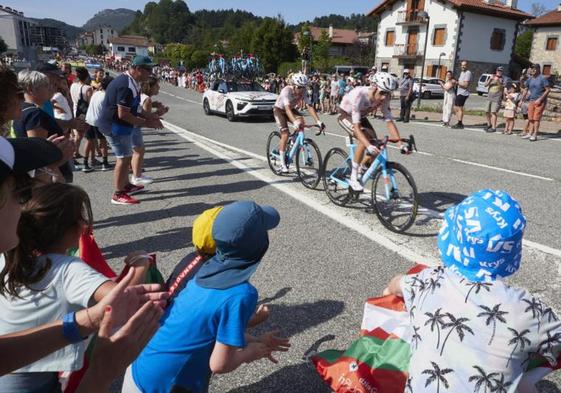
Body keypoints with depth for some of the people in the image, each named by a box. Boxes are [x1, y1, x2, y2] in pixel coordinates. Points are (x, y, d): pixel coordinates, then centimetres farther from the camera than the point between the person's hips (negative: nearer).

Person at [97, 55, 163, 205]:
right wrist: (145, 123, -18)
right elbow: (123, 114, -26)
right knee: (124, 158, -5)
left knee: (126, 156, 20)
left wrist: (148, 117, 7)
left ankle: (126, 185, 36)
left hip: (117, 125, 11)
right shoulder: (127, 86, -24)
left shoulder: (128, 81, 10)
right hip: (116, 126, -11)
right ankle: (118, 195, 3)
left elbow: (129, 109, 16)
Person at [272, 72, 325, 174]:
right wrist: (295, 122, -61)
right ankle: (282, 164, -14)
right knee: (285, 134, -19)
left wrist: (318, 121, -39)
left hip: (291, 109, 5)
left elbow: (310, 106, -27)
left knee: (301, 121, -26)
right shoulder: (286, 91, -33)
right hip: (279, 109, -5)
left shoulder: (303, 92, -20)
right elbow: (287, 108, -46)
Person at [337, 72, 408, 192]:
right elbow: (356, 126, -42)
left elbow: (389, 121, -21)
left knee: (375, 144, -8)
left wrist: (400, 143, -31)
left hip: (360, 116, 6)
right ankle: (353, 178, -19)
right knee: (365, 141, -28)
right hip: (345, 115, -6)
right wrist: (368, 146, -55)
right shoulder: (359, 95, -39)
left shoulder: (383, 98, -23)